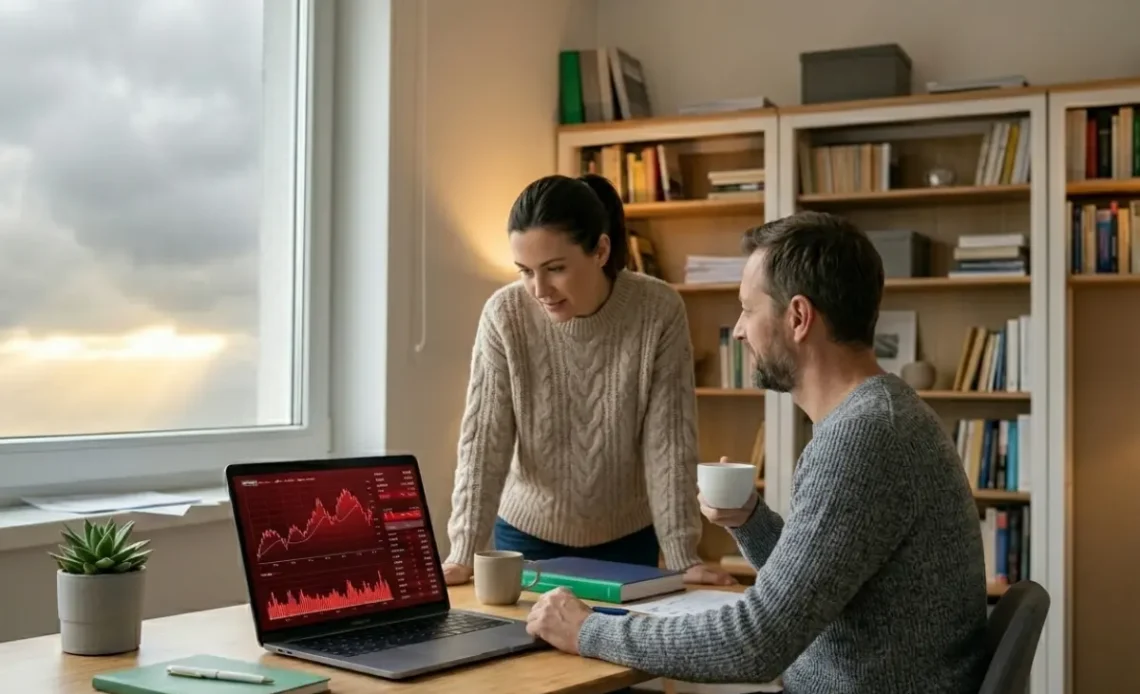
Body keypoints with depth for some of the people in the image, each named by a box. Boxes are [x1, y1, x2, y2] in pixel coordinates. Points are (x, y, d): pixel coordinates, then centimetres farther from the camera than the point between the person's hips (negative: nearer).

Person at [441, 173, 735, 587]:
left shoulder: (659, 311, -19)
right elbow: (484, 440, -16)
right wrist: (463, 555, -24)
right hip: (528, 534, 0)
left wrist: (683, 558, -20)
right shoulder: (504, 315, -18)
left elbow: (669, 443, -17)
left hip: (627, 539, 0)